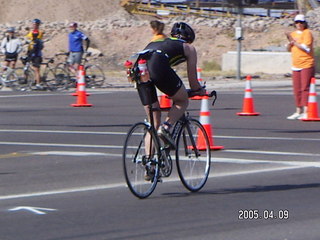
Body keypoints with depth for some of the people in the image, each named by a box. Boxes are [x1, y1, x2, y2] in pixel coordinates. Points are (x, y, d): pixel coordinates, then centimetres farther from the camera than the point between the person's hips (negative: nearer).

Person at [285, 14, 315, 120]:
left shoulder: (307, 33, -6)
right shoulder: (293, 34, 16)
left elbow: (307, 48, -16)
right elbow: (289, 49, 19)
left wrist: (295, 42, -16)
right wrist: (290, 42, -1)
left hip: (307, 64, -7)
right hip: (296, 65, 7)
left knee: (305, 88, -10)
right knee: (297, 90, 8)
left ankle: (306, 111, -12)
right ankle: (298, 111, 15)